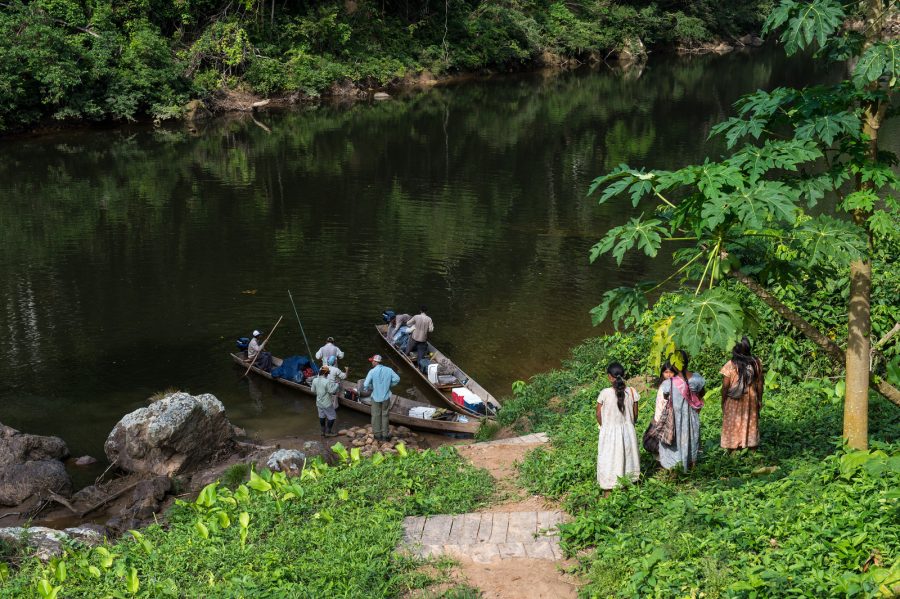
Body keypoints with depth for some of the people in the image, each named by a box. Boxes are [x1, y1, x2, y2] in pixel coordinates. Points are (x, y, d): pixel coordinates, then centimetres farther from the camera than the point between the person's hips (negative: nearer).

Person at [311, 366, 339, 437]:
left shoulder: (315, 380, -5)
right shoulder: (327, 381, -26)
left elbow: (313, 390, 7)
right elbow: (332, 391, -23)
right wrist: (336, 384, -10)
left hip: (319, 402, 7)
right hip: (327, 403, -7)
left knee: (321, 416, 20)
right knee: (332, 417, 8)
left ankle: (323, 431, 30)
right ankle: (328, 432, 12)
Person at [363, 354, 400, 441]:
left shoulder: (372, 371, -15)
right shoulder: (389, 370, -5)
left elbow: (366, 385, -18)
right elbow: (397, 379, -5)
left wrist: (371, 388, 2)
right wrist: (389, 385, 7)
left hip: (376, 397, -3)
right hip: (386, 397, 3)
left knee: (376, 416, 12)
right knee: (385, 416, 14)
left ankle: (377, 434, 19)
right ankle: (385, 435, 18)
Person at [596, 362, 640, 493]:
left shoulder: (605, 393, -19)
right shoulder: (632, 392, -11)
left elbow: (599, 414, -7)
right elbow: (635, 414, 0)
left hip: (609, 432, -2)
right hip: (627, 431, 2)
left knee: (609, 461, 12)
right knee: (626, 457, 20)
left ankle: (608, 491, 21)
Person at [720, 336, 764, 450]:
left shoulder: (730, 365, -16)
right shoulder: (756, 363, -7)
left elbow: (725, 386, -12)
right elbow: (760, 383, 0)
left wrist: (723, 402, 0)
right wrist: (759, 399, 11)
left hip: (733, 402, -3)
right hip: (751, 401, 3)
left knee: (732, 427, 8)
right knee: (751, 424, 14)